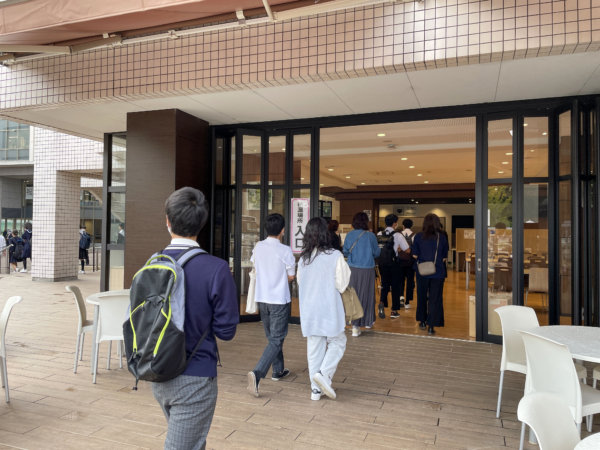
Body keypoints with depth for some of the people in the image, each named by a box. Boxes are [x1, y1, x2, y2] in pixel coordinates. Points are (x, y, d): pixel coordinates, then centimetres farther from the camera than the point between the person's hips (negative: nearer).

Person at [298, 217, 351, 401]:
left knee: (314, 348, 12)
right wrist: (346, 270, 6)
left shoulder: (303, 258, 0)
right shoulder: (335, 256, -13)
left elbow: (300, 283, 9)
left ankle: (316, 389, 18)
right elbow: (341, 285, -9)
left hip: (308, 309, 5)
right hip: (329, 309, -4)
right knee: (337, 343, 14)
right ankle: (323, 374, -4)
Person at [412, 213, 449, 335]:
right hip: (438, 272, -1)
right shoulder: (442, 237, -5)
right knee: (435, 299, 4)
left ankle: (422, 321, 28)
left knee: (422, 297, 17)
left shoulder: (418, 237, -6)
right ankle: (431, 326, 3)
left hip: (422, 272, 1)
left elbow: (415, 255, -3)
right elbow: (445, 257, -1)